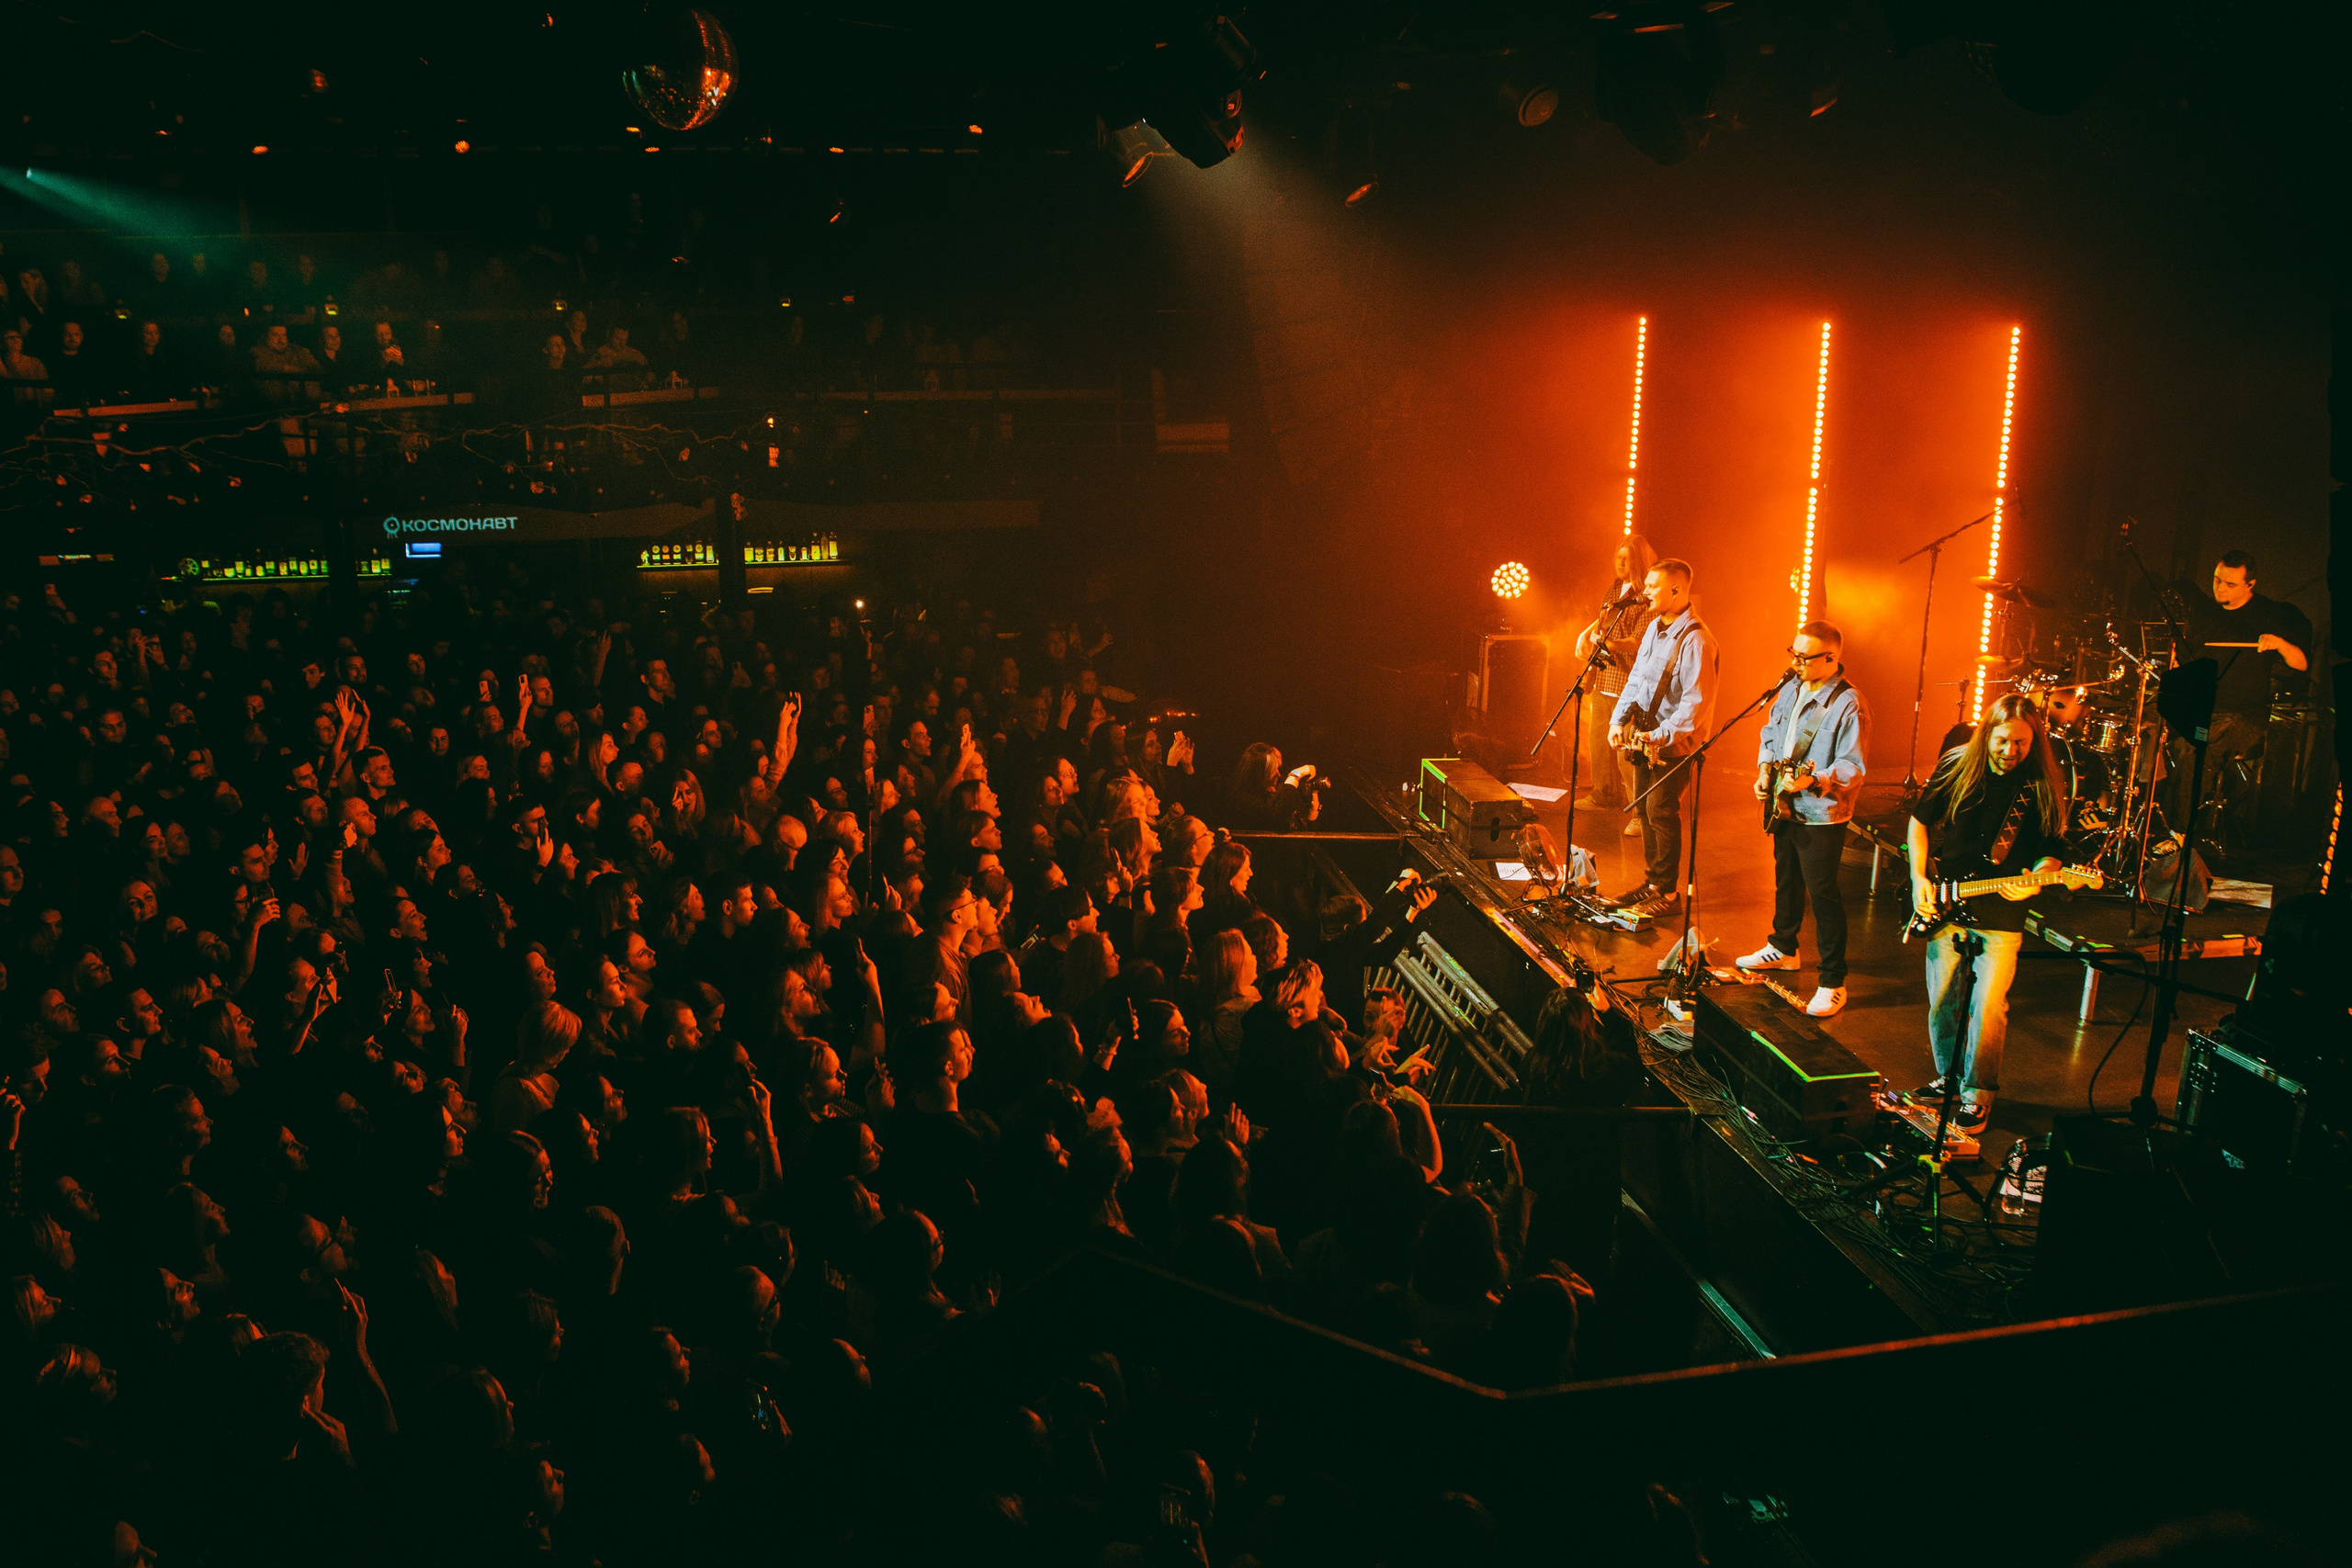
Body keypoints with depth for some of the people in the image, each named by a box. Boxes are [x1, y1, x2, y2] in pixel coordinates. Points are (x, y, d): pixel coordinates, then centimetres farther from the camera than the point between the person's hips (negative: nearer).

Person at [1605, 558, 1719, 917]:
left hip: (1674, 742, -9)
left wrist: (1661, 736, -29)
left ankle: (1668, 893, 4)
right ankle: (1652, 881, 26)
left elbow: (1696, 703, -24)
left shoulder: (1695, 640, -20)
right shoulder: (1655, 628, 9)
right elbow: (1636, 678, 16)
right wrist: (1618, 719, 4)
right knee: (1644, 808, 13)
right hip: (1646, 737, 9)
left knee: (1661, 812, -7)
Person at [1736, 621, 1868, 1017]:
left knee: (1824, 895, -4)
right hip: (1785, 807, 8)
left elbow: (1853, 768, -23)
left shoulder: (1848, 704, -20)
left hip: (1822, 817, -8)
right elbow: (1770, 731, 19)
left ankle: (1832, 983, 4)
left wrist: (1814, 780, -35)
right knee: (1785, 881, 24)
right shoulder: (1791, 688, 5)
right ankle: (1783, 948, 44)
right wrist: (1766, 769, 5)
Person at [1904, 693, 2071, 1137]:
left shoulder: (2045, 787, -6)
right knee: (1942, 1000, 10)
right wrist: (1919, 878, 2)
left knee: (1988, 1007, -5)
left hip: (2001, 916, -2)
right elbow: (1920, 819, 9)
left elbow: (2051, 851, 0)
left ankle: (1978, 1096, 8)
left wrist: (2036, 879, -20)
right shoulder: (1957, 767, -2)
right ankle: (1948, 1076, 30)